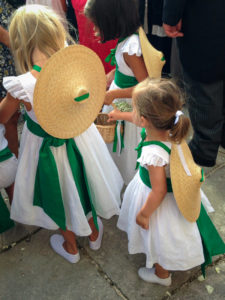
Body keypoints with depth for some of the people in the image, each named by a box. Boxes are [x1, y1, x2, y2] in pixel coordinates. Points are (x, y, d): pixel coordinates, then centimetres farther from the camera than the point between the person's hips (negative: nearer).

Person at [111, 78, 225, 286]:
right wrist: (120, 115, 20)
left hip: (162, 203, -8)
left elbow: (158, 192, -30)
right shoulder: (165, 124, -20)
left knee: (159, 237, 21)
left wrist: (143, 214, -13)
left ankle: (161, 274, 52)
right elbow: (141, 120, 4)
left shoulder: (154, 154, -43)